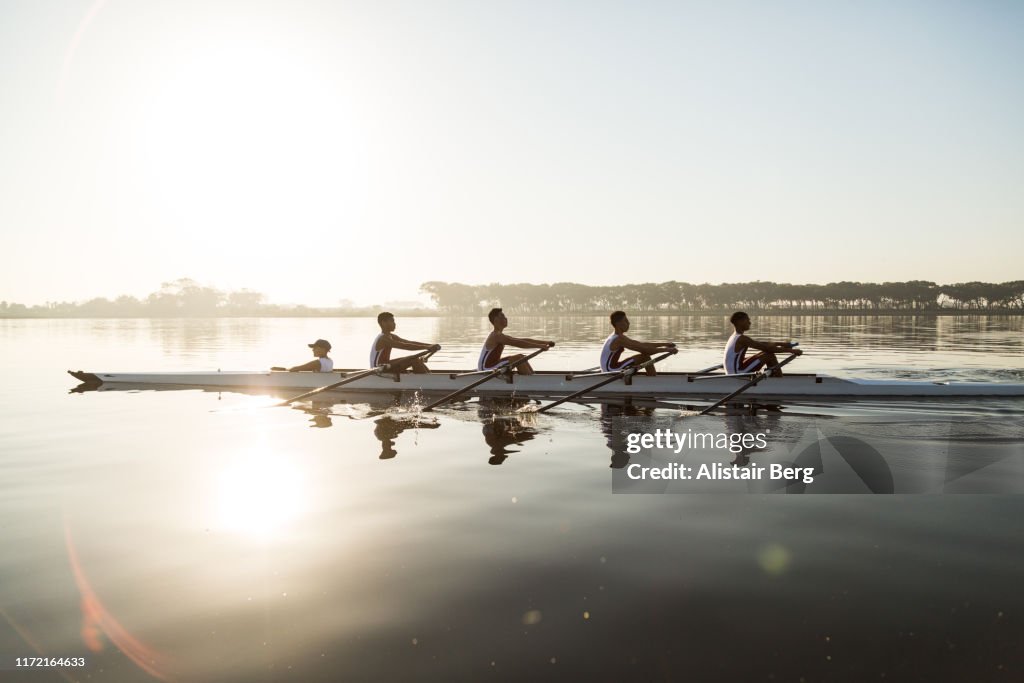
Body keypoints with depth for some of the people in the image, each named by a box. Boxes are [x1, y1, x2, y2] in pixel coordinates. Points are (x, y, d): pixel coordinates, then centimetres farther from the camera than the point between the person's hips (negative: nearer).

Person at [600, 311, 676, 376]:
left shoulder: (615, 337, 12)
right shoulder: (620, 339, -18)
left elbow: (641, 344, 14)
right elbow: (644, 350, -22)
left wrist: (664, 344, 10)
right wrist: (665, 349, -15)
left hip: (608, 372, 10)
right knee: (645, 357, -13)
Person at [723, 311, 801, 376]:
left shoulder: (736, 337, 13)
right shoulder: (742, 339, -16)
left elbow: (761, 344, 21)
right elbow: (767, 348, -18)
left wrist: (781, 343, 18)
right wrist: (790, 350, -13)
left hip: (733, 373, 10)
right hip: (738, 374, -10)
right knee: (770, 355, -8)